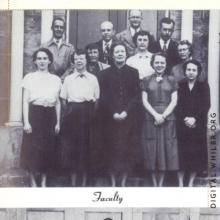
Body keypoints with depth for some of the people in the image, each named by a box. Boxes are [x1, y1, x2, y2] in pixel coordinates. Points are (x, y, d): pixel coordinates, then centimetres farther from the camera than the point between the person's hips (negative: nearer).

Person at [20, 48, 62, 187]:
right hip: (34, 114, -2)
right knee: (32, 148, -2)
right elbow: (25, 101, 1)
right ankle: (33, 182, 10)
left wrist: (58, 122, 7)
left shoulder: (56, 79, 10)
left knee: (48, 148, 3)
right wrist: (26, 122, -7)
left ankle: (44, 182, 15)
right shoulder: (29, 77, 4)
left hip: (50, 116, 2)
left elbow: (58, 102, 12)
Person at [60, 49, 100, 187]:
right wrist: (70, 111, 0)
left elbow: (97, 99, 8)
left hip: (88, 113, -1)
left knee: (86, 147, 0)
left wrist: (90, 112, -1)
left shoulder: (93, 79, 8)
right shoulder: (68, 79, 11)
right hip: (72, 113, 1)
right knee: (71, 146, 0)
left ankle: (84, 182, 9)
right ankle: (73, 182, 8)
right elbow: (63, 99, 11)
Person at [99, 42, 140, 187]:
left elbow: (136, 95, 3)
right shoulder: (106, 73, 9)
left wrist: (125, 112, -9)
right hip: (111, 118, 0)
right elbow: (103, 97, 4)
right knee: (112, 149, -2)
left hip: (127, 117, 0)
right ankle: (113, 182, 4)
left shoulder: (133, 72, 9)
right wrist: (113, 113, -8)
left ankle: (123, 182, 4)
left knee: (126, 149, -3)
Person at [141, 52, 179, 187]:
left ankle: (161, 184, 8)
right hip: (151, 119, 0)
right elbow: (145, 101, 2)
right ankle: (155, 184, 9)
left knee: (166, 150, 1)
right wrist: (156, 115, -12)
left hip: (168, 119, 0)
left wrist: (163, 115, -11)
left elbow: (174, 101, 2)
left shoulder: (171, 80, 7)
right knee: (152, 151, 1)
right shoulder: (147, 80, 7)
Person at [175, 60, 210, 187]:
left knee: (196, 154, 1)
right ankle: (180, 183, 4)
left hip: (198, 127, 0)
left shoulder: (204, 87, 8)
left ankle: (191, 183, 10)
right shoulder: (179, 86, 8)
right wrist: (185, 119, -15)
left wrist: (194, 119, -14)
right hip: (181, 126, 0)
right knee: (181, 154, -3)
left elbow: (206, 106, -2)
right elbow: (176, 106, -1)